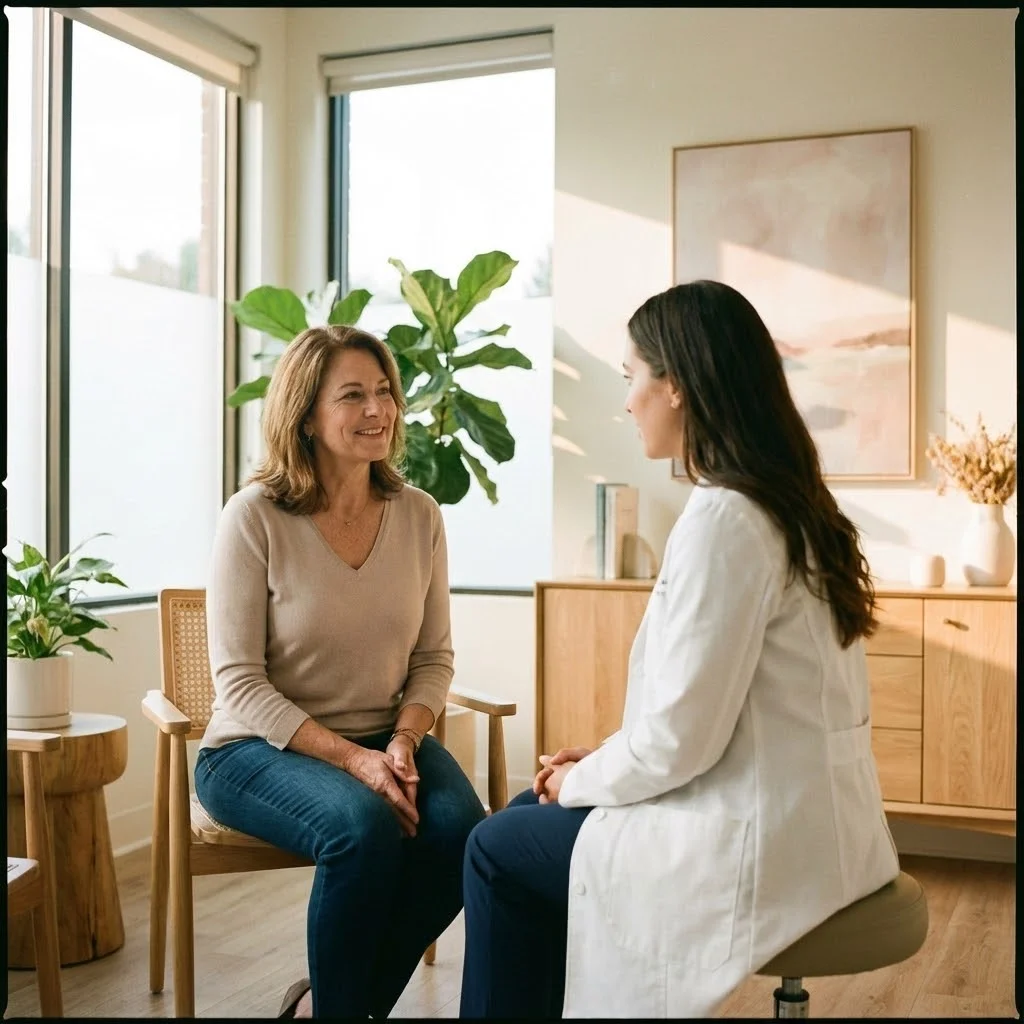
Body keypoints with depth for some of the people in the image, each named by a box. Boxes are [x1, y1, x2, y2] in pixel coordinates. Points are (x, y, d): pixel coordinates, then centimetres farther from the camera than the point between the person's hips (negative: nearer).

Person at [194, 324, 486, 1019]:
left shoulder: (420, 516, 0)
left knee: (460, 830, -24)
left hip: (386, 740, 4)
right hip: (259, 749, -4)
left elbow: (434, 658, 6)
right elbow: (240, 682, -13)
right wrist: (351, 757, -22)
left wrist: (403, 741, -13)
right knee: (365, 826, -33)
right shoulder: (255, 517, -12)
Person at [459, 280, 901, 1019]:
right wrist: (603, 760, 10)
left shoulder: (722, 518, -21)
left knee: (499, 848, 6)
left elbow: (680, 735, -20)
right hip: (798, 818, 9)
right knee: (532, 815, 19)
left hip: (760, 842, -9)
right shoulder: (783, 505, 8)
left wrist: (582, 780, -3)